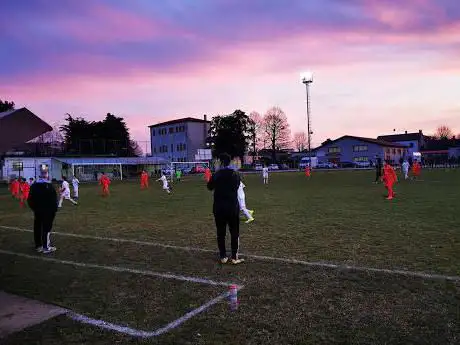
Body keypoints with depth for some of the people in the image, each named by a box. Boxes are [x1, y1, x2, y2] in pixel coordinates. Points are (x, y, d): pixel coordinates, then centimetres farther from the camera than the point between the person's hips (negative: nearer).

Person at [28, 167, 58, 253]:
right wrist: (54, 209, -4)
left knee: (37, 229, 13)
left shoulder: (34, 186, 5)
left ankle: (38, 246, 23)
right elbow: (54, 199, -16)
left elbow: (30, 199, 9)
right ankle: (46, 247, 2)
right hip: (48, 211, -6)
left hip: (37, 211, 7)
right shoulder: (49, 186, -15)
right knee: (46, 229, -2)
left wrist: (34, 208, 20)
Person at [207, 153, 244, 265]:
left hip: (219, 208, 0)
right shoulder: (235, 175, -4)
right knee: (234, 233, 7)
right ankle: (234, 258, 8)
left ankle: (223, 257, 15)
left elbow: (210, 187, 8)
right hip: (232, 207, 0)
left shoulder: (216, 175, -7)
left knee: (221, 233, 9)